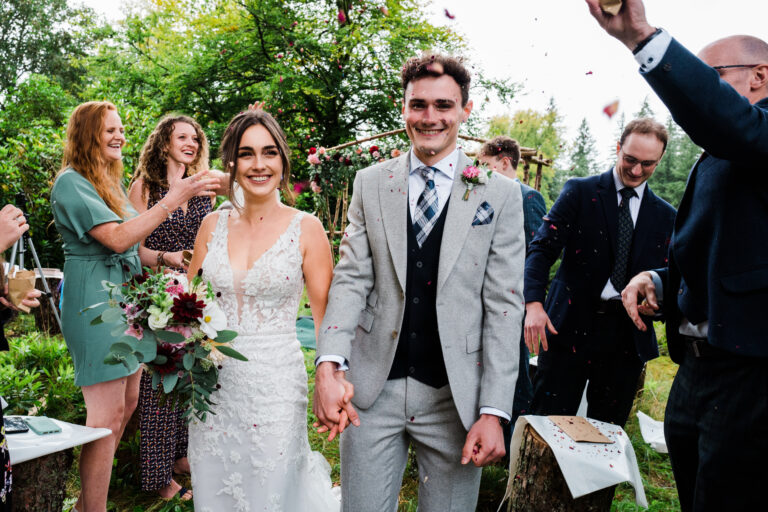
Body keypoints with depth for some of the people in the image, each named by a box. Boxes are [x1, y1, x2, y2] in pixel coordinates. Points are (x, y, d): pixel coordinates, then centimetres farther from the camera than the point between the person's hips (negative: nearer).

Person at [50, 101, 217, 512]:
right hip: (94, 303, -9)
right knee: (108, 413, -7)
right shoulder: (71, 182, -12)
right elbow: (117, 238, -22)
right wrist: (173, 199, -24)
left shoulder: (109, 181, 17)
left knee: (127, 404, 13)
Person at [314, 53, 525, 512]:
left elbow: (504, 305, -4)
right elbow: (352, 278, 1)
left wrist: (494, 412, -9)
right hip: (372, 388, 2)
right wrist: (329, 365, -14)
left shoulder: (500, 194, -2)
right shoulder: (371, 183, 5)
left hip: (455, 397, -1)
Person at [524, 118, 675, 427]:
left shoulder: (666, 216, 12)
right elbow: (542, 249, -5)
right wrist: (534, 303, -19)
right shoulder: (580, 191, 2)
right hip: (570, 326, -3)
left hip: (627, 334, 3)